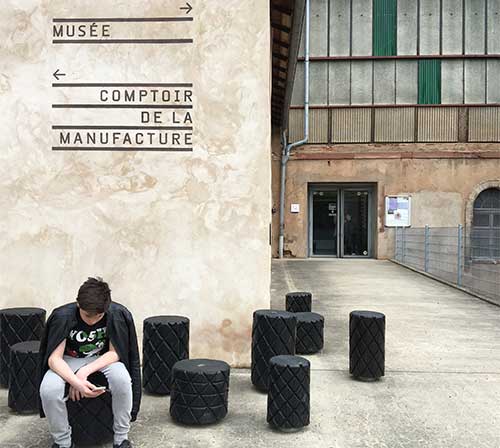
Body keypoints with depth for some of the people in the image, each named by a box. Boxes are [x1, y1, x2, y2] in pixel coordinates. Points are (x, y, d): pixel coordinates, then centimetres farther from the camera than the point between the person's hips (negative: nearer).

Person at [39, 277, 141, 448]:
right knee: (48, 390, -30)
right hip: (69, 360, 0)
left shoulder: (117, 315, -25)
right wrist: (76, 382, -42)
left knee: (123, 381, -32)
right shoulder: (63, 316, -26)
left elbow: (114, 353, -18)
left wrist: (84, 372, -32)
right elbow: (54, 358, -26)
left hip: (103, 359, 0)